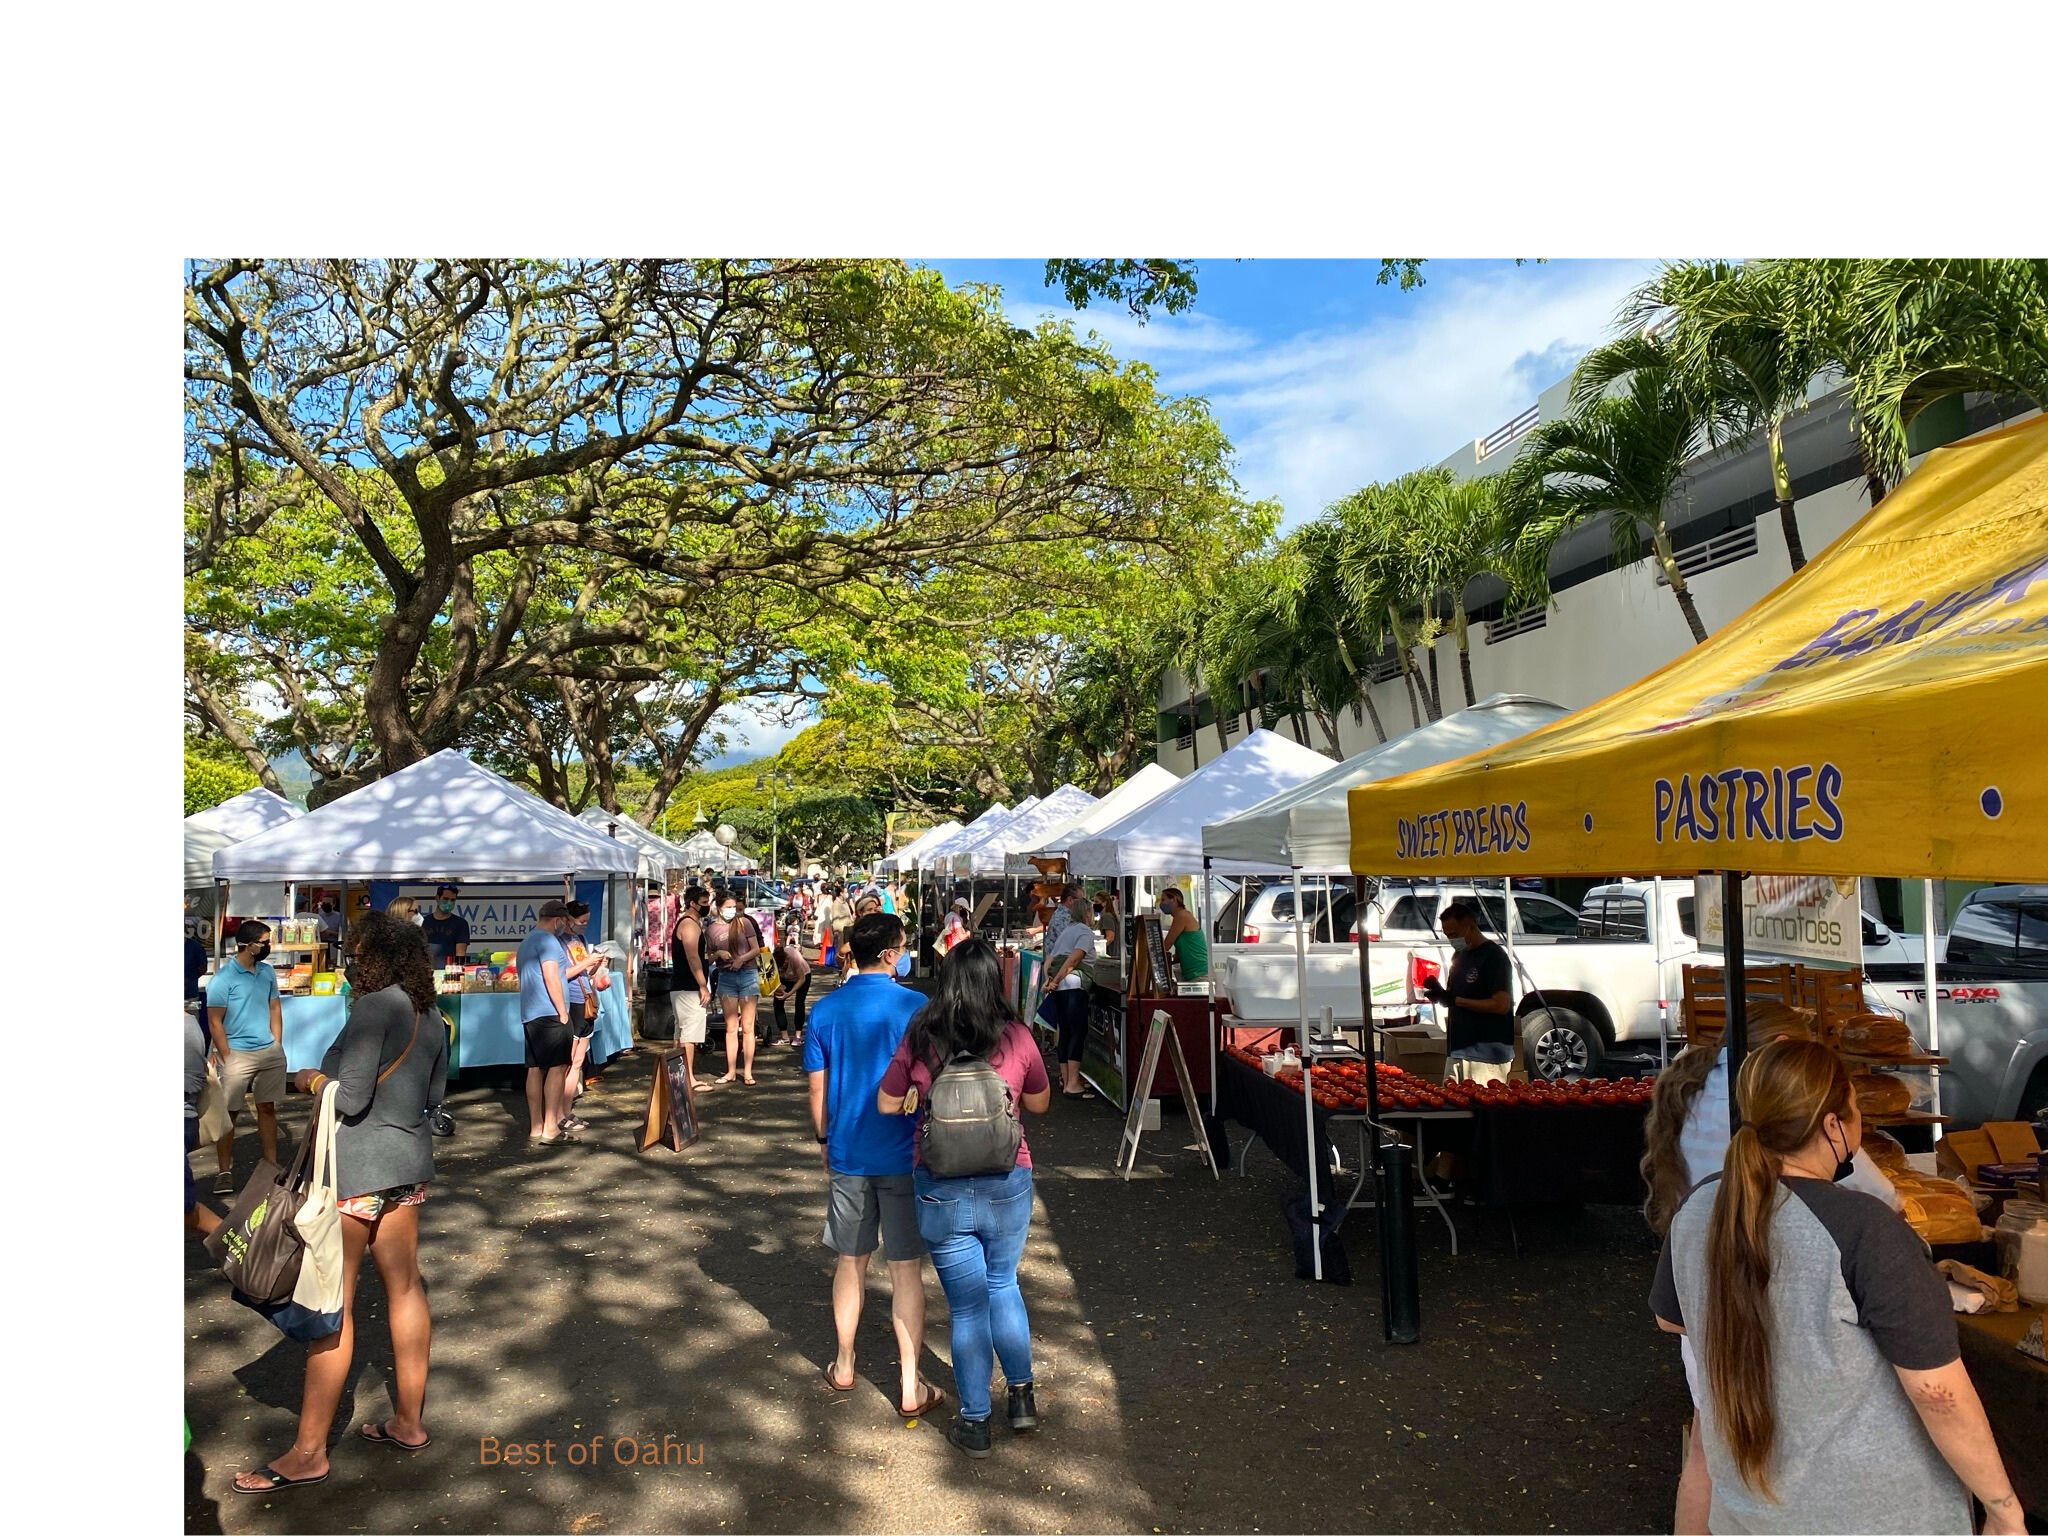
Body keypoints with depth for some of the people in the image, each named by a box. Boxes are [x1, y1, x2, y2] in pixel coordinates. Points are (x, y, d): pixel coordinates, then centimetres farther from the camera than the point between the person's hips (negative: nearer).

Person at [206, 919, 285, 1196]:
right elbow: (214, 1023, -9)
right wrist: (228, 1060, -10)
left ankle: (272, 1164, 15)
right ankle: (225, 1171, 10)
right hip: (238, 1054, -5)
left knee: (268, 1108, 9)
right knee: (229, 1113, 1)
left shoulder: (267, 973, 8)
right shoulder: (223, 978, -10)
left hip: (270, 1052, 5)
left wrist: (277, 1046, 9)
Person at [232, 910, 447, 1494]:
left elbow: (348, 1097, -21)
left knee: (331, 1306, 0)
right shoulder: (429, 1014, 7)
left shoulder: (376, 1006, -18)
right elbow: (433, 1092, 16)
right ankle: (408, 1423, 24)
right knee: (403, 1287, 14)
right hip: (408, 1160, 9)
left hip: (355, 1167, -9)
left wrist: (311, 1079, -4)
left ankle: (309, 1453, 9)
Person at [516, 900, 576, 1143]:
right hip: (549, 1013, -10)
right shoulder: (548, 940, -10)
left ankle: (535, 1129, 10)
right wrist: (563, 1012, -13)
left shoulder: (526, 942, 21)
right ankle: (550, 1129, -9)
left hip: (530, 1014, 10)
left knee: (535, 1069, 8)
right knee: (557, 1067, -7)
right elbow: (551, 979, -17)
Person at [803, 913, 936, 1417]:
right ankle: (910, 1389, 11)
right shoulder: (917, 1007, -13)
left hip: (847, 1154, 3)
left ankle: (843, 1367, 33)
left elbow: (817, 1089, 3)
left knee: (850, 1263, 18)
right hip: (905, 1156, -3)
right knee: (906, 1270, 5)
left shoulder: (825, 1010, -3)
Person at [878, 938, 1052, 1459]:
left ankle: (974, 1422, 25)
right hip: (1007, 1186, 1)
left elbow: (887, 1104, 2)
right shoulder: (1016, 1038, -10)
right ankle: (1022, 1395, 31)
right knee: (1003, 1285, 25)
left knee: (966, 1306, 12)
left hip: (941, 1191, -1)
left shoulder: (919, 1040, -11)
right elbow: (1040, 1103, 5)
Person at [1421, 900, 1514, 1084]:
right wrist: (1439, 993, 0)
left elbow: (1501, 1005, -17)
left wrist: (1456, 1000, -17)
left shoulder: (1494, 956, -10)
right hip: (1458, 1049, 8)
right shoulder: (1459, 956, 16)